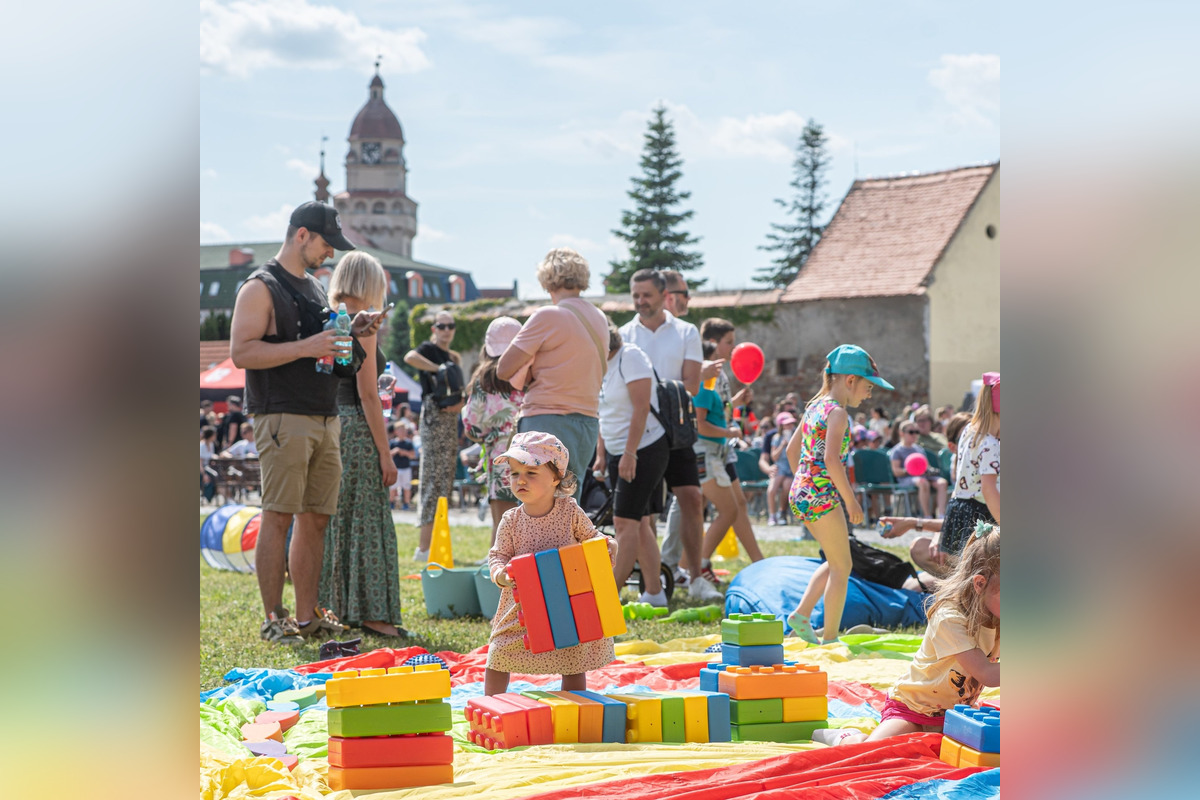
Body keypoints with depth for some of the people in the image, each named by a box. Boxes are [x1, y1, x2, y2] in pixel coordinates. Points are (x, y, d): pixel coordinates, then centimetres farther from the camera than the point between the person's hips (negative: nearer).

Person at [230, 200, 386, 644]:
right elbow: (242, 353, -14)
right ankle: (274, 618, -3)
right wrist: (306, 347, -20)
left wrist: (351, 334, 11)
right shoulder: (261, 287, -5)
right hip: (282, 418, -8)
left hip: (325, 417, 8)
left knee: (316, 518, 7)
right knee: (278, 516, -7)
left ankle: (308, 615, 12)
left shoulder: (316, 288, 21)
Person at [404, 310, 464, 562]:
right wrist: (438, 369, -19)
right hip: (434, 416, -9)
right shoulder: (429, 349, -3)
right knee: (433, 478, -11)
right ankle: (424, 548, -12)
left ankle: (433, 544, 14)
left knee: (445, 480, 9)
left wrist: (459, 403, -4)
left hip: (450, 418, 9)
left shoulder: (452, 357, 21)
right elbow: (410, 357, -27)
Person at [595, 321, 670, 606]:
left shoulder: (631, 357, -15)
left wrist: (630, 453, -23)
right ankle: (655, 593, 12)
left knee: (626, 521, -10)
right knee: (639, 523, 8)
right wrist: (601, 454, 13)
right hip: (618, 453, 9)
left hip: (644, 450, -9)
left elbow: (641, 407, -21)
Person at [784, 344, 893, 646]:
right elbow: (831, 458, -25)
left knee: (837, 561, 20)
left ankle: (801, 613, 12)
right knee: (842, 567, 2)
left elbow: (792, 450, 20)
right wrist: (850, 499, -18)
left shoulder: (814, 407, 14)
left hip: (801, 494, 9)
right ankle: (830, 638, 6)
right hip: (822, 496, -9)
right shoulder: (837, 412, -13)